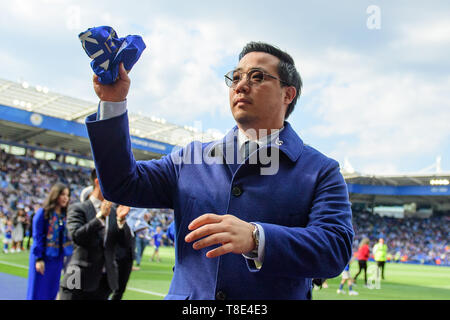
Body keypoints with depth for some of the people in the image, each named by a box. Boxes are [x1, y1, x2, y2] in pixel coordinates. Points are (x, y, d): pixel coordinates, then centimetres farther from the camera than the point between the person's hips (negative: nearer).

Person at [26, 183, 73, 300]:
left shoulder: (63, 215, 9)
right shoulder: (43, 212, -9)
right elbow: (37, 237, -11)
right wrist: (39, 259, -15)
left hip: (57, 258, 6)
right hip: (43, 257, -6)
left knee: (52, 292, 10)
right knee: (38, 292, 0)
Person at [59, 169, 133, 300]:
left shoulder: (114, 211, 8)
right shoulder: (78, 209, -5)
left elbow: (126, 241, 3)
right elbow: (77, 236, -19)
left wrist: (121, 219, -14)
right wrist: (101, 216, -24)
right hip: (81, 279, -5)